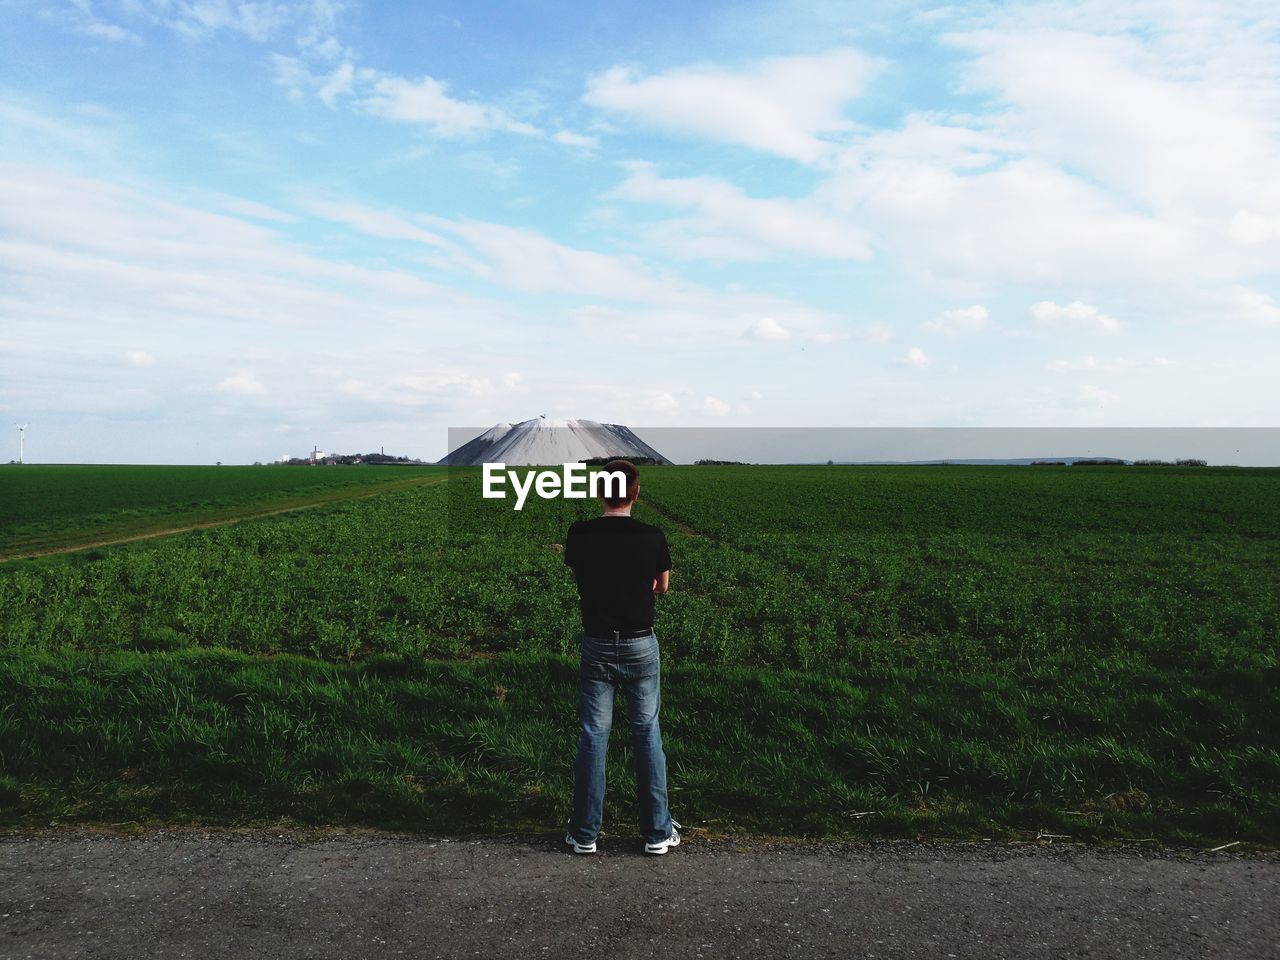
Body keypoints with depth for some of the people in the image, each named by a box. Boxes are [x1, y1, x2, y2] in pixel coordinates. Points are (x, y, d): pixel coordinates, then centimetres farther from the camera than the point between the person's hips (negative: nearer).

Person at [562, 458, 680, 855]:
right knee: (647, 734, 9)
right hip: (641, 645, 0)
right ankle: (657, 832, 17)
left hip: (597, 646, 1)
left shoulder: (579, 535, -8)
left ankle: (584, 833, 17)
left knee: (593, 736, 8)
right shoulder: (652, 537, -9)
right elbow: (662, 587, 6)